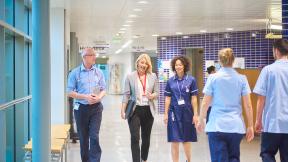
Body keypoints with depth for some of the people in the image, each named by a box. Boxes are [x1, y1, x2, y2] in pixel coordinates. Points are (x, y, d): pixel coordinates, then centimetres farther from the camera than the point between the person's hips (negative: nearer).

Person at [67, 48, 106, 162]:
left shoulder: (99, 72, 5)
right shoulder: (75, 73, -2)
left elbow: (103, 90, 9)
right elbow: (70, 92, -5)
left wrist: (99, 97, -14)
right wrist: (85, 97, -16)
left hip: (96, 108, 1)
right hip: (81, 108, -1)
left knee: (94, 137, -7)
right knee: (83, 138, 9)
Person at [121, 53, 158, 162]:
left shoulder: (153, 76, 5)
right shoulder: (130, 77, -1)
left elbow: (157, 93, 7)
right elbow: (126, 94, -2)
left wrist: (152, 96, -16)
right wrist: (123, 110, -8)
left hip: (148, 110, 3)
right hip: (134, 110, -3)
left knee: (146, 138, 13)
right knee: (135, 138, -10)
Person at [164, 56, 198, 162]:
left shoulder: (191, 80, -2)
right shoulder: (170, 81, 2)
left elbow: (194, 98, -1)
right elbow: (167, 98, 6)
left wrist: (195, 114, -4)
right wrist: (166, 114, 2)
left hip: (187, 112, -1)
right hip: (174, 112, 1)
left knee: (186, 140, 12)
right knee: (174, 140, 1)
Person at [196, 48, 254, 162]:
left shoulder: (213, 78, -2)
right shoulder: (242, 79, 2)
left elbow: (205, 103, 0)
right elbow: (248, 105, 1)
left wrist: (201, 121, 13)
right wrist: (250, 126, 8)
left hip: (216, 126, -1)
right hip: (236, 126, 2)